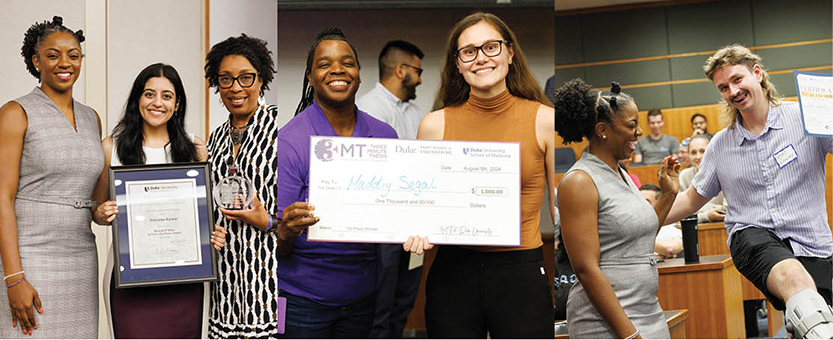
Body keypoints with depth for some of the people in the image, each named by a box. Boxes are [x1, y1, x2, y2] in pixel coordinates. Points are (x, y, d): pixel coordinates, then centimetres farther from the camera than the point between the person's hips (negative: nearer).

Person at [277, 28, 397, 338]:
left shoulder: (384, 135, 1)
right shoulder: (288, 142, -13)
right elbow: (276, 247, -13)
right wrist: (286, 233, -34)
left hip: (362, 296, 4)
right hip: (303, 298, -4)